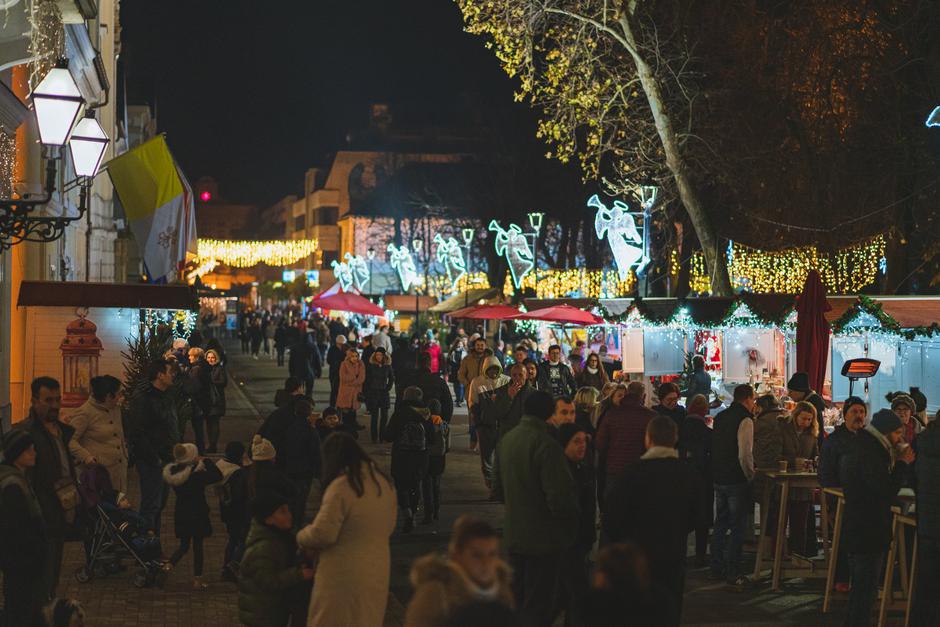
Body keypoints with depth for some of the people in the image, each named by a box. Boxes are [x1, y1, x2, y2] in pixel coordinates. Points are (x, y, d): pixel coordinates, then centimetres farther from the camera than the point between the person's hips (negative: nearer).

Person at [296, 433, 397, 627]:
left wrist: (301, 537, 0)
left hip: (344, 576, -7)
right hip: (377, 572, 7)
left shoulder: (341, 487, -19)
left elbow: (322, 534, -19)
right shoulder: (383, 482, 4)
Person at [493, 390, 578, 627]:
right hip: (543, 537, -8)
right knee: (538, 607, 1)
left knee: (518, 597, 21)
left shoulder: (507, 439, 3)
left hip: (514, 534, 8)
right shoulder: (546, 444, -24)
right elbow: (560, 497, -27)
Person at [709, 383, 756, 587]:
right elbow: (745, 455, -21)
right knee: (737, 527, -2)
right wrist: (750, 476, -9)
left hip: (718, 478, 8)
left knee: (720, 524, 16)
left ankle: (717, 568, 21)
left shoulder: (720, 417, 11)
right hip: (737, 481, -8)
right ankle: (733, 572, -1)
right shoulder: (745, 420, -15)